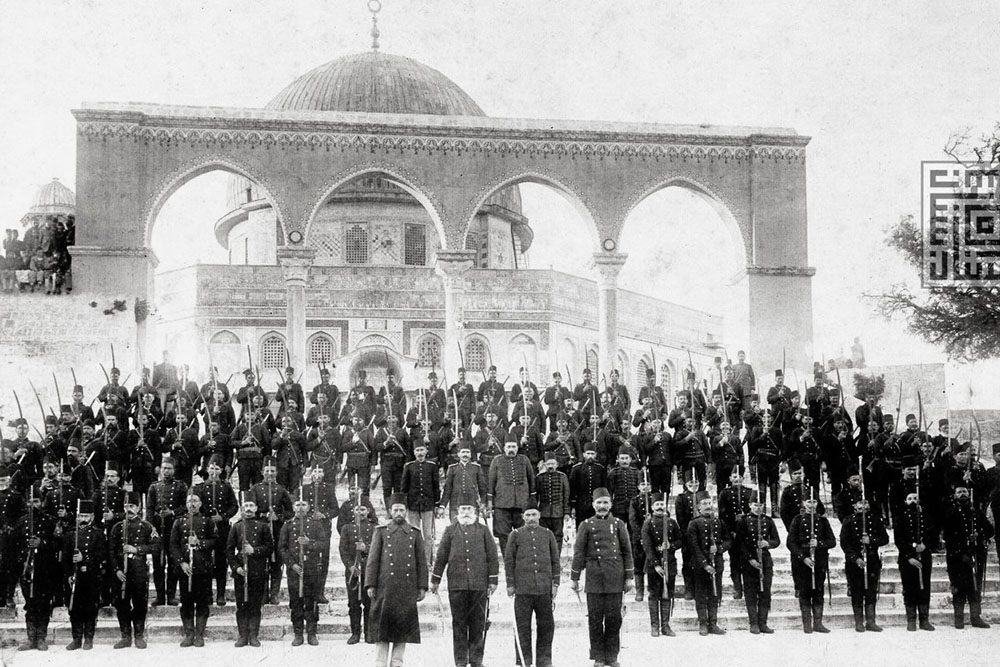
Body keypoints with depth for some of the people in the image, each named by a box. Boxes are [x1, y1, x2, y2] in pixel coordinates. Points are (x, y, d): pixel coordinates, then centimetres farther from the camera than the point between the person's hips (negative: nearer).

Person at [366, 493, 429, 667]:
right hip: (385, 586, -2)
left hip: (408, 587, 2)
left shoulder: (415, 533, 10)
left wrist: (422, 586, 3)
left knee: (404, 624, 2)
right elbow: (373, 560, 2)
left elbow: (422, 562, 9)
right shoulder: (381, 532, 6)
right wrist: (370, 584, -5)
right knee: (383, 623, -2)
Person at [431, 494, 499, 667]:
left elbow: (492, 557, 9)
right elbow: (441, 556, 11)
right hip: (456, 585, 0)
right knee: (459, 623, 2)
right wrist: (435, 580, 8)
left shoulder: (483, 531, 9)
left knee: (477, 623, 2)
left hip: (479, 585, 0)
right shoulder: (450, 530, 10)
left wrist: (493, 580, 3)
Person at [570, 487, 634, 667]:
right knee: (595, 618, 1)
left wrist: (629, 577, 5)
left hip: (615, 578, 1)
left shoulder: (618, 524, 9)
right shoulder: (586, 525, 6)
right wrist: (574, 578, 3)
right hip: (594, 578, -1)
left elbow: (627, 551, 9)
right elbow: (579, 552, 6)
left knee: (614, 618, 2)